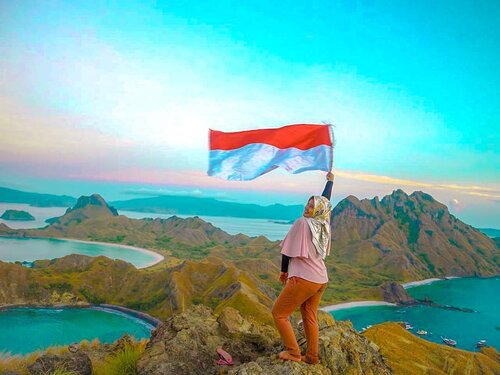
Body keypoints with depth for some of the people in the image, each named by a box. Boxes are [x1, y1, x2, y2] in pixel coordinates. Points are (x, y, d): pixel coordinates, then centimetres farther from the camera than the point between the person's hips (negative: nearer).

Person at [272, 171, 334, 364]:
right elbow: (325, 201, 20)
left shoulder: (302, 222, -16)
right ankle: (312, 356, 25)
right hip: (321, 279, 8)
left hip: (303, 278, -8)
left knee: (279, 313, 5)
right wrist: (330, 181, 35)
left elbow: (288, 250, -10)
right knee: (310, 318, 17)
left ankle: (293, 352, 7)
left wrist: (284, 271, 5)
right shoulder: (324, 224, 2)